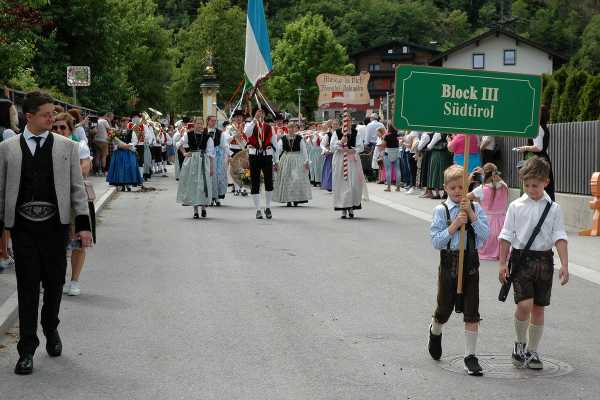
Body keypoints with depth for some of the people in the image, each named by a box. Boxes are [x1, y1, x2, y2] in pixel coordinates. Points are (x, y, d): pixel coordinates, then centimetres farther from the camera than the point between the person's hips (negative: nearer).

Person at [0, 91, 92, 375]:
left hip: (55, 224, 1)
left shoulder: (67, 147, 4)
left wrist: (83, 224, -2)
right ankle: (27, 349, 9)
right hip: (23, 226, -1)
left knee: (54, 282, 11)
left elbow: (77, 188, 4)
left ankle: (51, 328, 37)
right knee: (27, 286, 1)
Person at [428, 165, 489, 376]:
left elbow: (485, 235, -9)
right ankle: (435, 333, 46)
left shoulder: (475, 208, 1)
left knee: (471, 313, 0)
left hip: (470, 262, 1)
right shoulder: (441, 210, -5)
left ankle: (470, 356, 8)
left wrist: (471, 215, -16)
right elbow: (436, 241, -10)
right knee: (444, 308, 13)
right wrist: (454, 226, -19)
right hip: (449, 262, -1)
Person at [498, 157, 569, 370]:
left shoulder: (553, 208, 1)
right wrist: (503, 263, 0)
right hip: (521, 258, -2)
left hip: (544, 260, 2)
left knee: (538, 307, 8)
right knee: (524, 304, -15)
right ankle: (520, 343, 9)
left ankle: (532, 351, 21)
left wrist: (564, 265, -10)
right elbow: (506, 236, 3)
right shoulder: (516, 206, 0)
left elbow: (559, 238, -2)